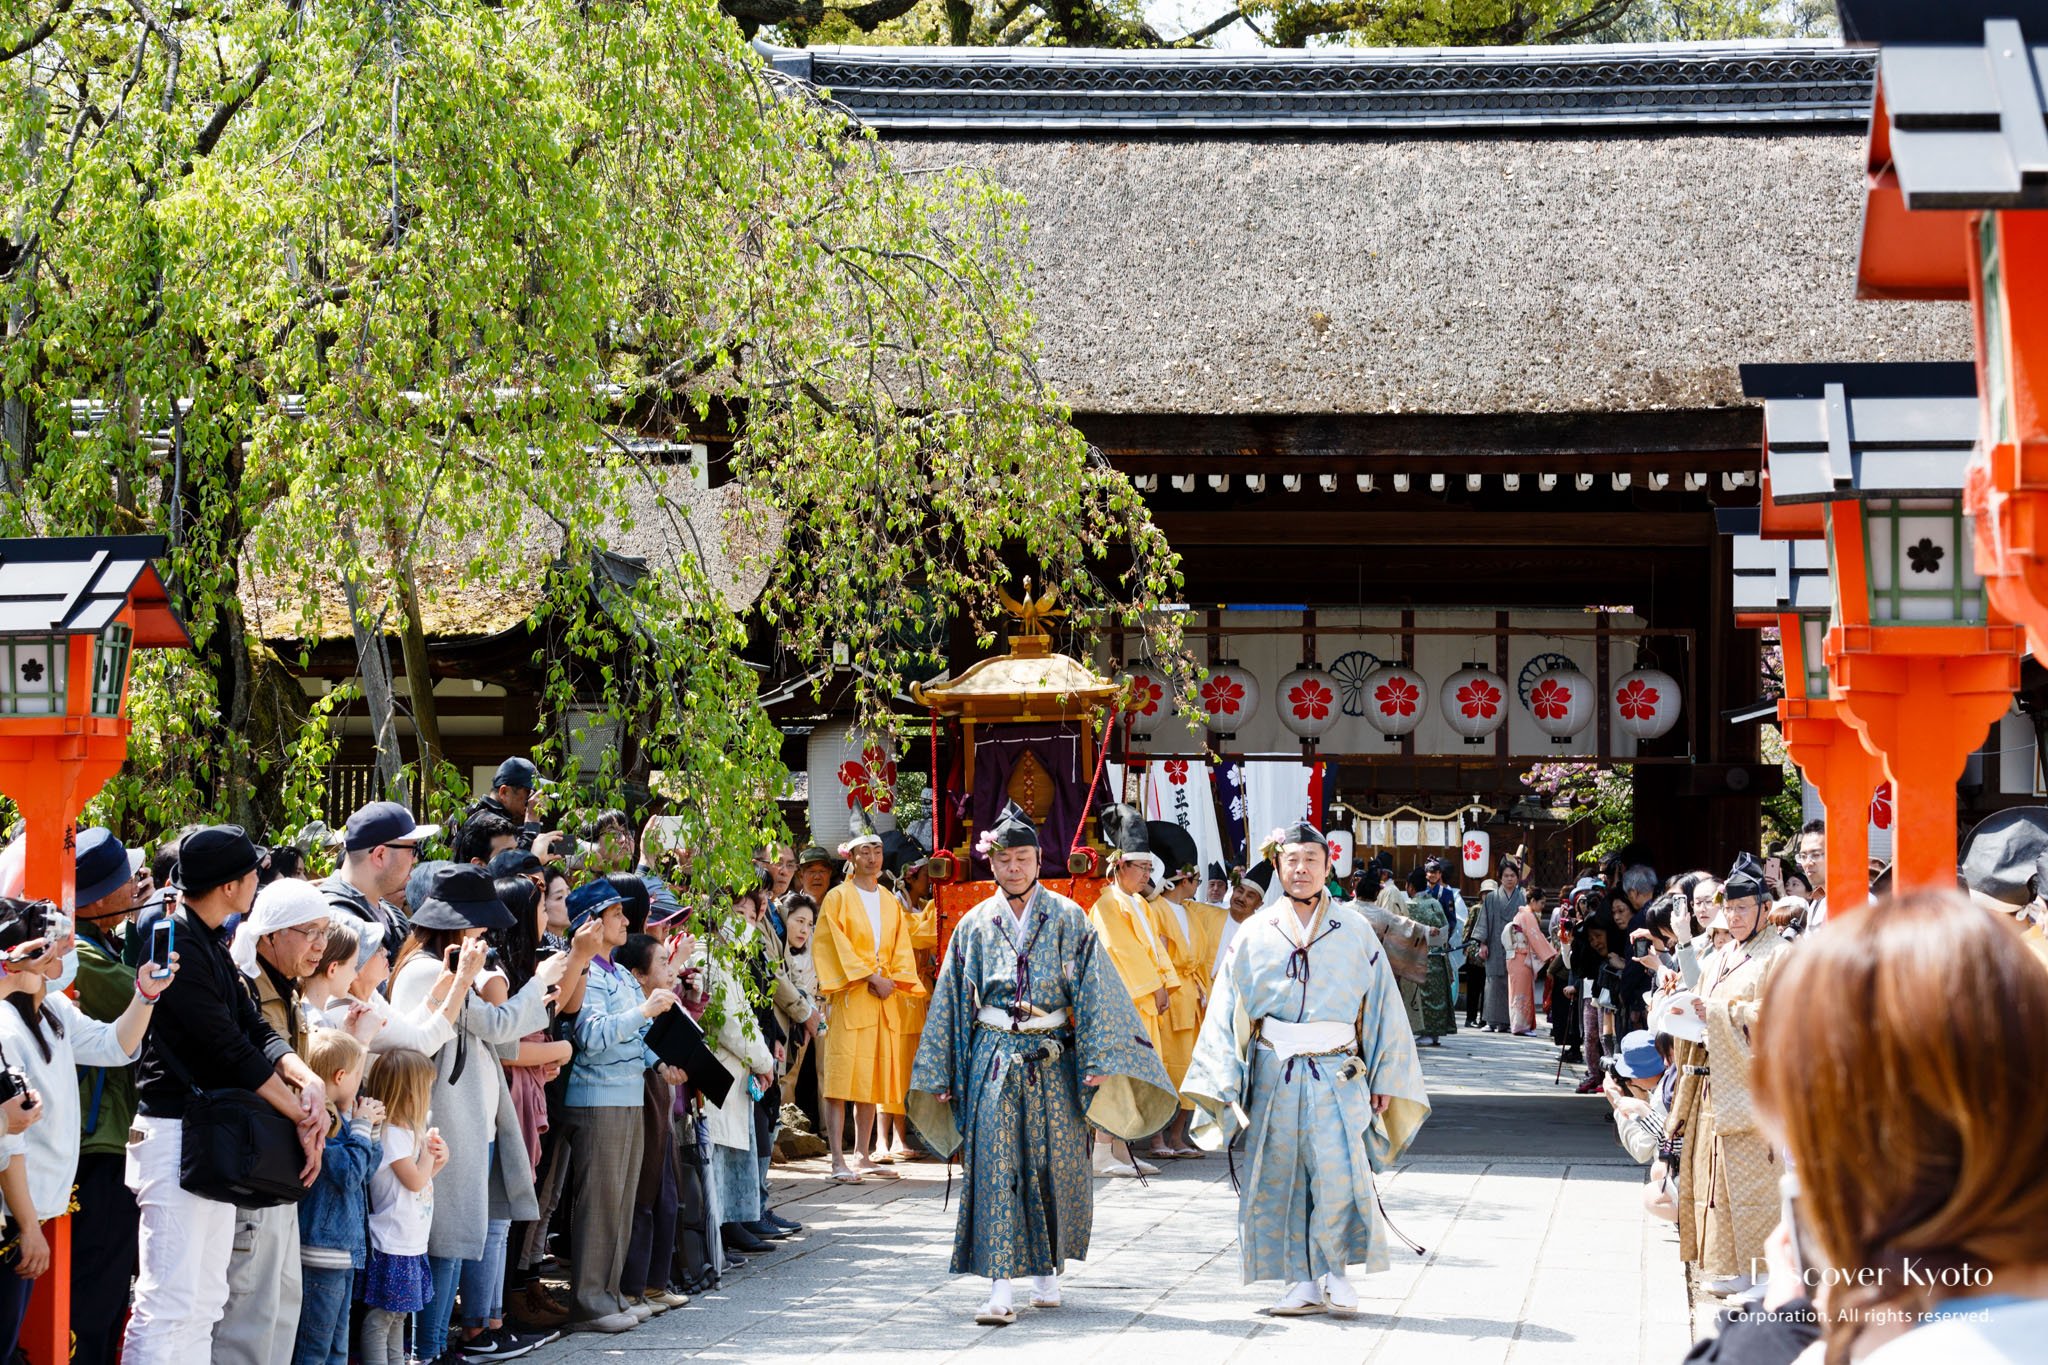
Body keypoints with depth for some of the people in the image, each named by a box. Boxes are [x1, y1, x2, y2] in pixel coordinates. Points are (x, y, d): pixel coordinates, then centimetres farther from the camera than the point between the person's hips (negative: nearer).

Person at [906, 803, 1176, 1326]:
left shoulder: (1067, 919, 3)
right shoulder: (975, 925, 7)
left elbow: (1094, 989, -2)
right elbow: (950, 1001, 11)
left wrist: (1096, 1062, -12)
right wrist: (941, 1076, 8)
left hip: (1052, 1060, 0)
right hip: (992, 1059, 0)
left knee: (1054, 1165, 3)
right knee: (994, 1168, -8)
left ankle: (1047, 1271, 21)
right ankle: (1000, 1288, -11)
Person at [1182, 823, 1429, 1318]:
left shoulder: (1355, 932, 5)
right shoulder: (1257, 934, 8)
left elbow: (1383, 1004, 6)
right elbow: (1228, 1010, 8)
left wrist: (1386, 1078, 1)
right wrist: (1222, 1080, 1)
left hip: (1336, 1072, -2)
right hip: (1273, 1071, 2)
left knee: (1337, 1172, -14)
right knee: (1280, 1178, 2)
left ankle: (1332, 1270, 3)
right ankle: (1301, 1282, 10)